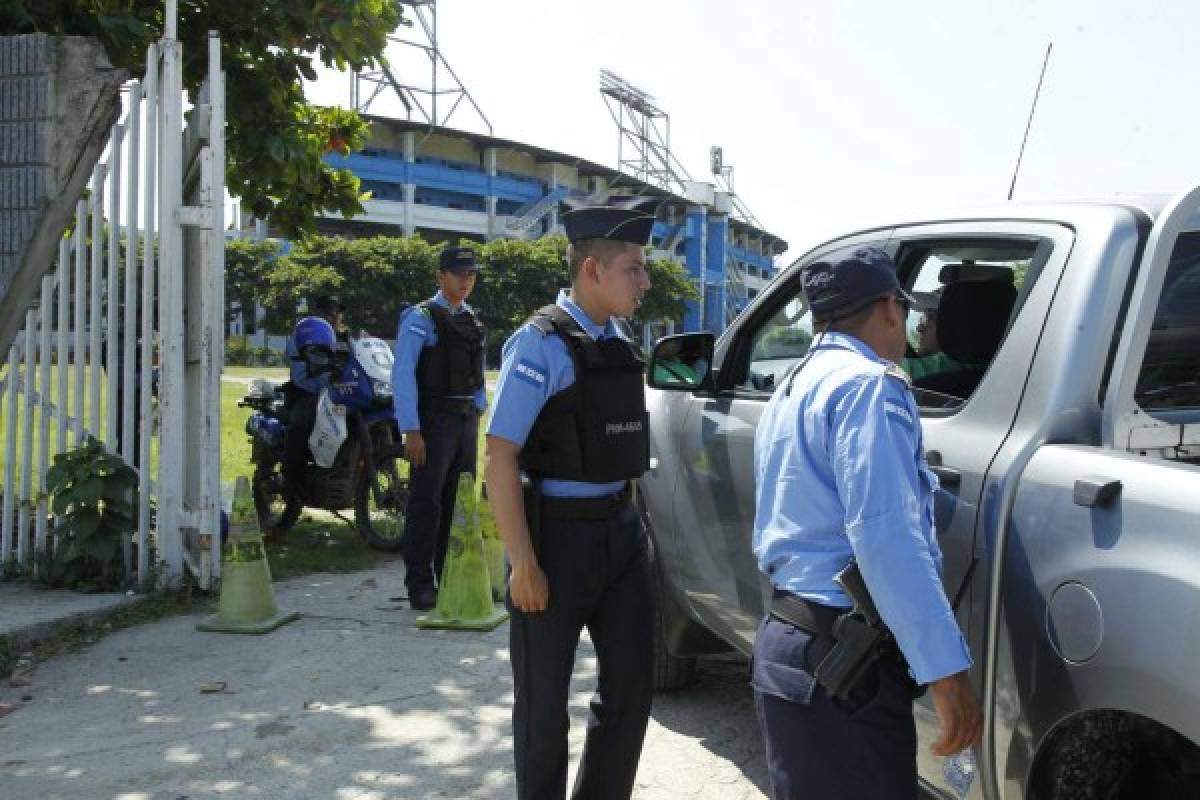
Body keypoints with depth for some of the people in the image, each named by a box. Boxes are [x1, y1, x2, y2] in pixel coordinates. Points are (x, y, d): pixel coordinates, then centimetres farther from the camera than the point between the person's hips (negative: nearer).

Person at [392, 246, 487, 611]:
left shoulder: (472, 320, 14)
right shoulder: (421, 317, -8)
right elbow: (402, 375, -14)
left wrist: (478, 411, 11)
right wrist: (411, 431, -19)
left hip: (467, 420, 7)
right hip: (433, 418, -7)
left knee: (459, 501, 13)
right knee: (426, 502, -4)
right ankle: (420, 584, 3)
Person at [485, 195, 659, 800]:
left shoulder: (619, 341, 7)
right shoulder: (542, 343, -15)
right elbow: (501, 458, -18)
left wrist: (630, 518, 14)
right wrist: (523, 565, -20)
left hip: (621, 528, 7)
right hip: (559, 530, -7)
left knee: (631, 682, 13)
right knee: (545, 698, 9)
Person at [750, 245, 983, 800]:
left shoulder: (790, 389, 18)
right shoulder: (867, 383, -13)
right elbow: (885, 536, -24)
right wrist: (944, 668, -23)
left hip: (786, 636, 10)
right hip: (841, 654, -10)